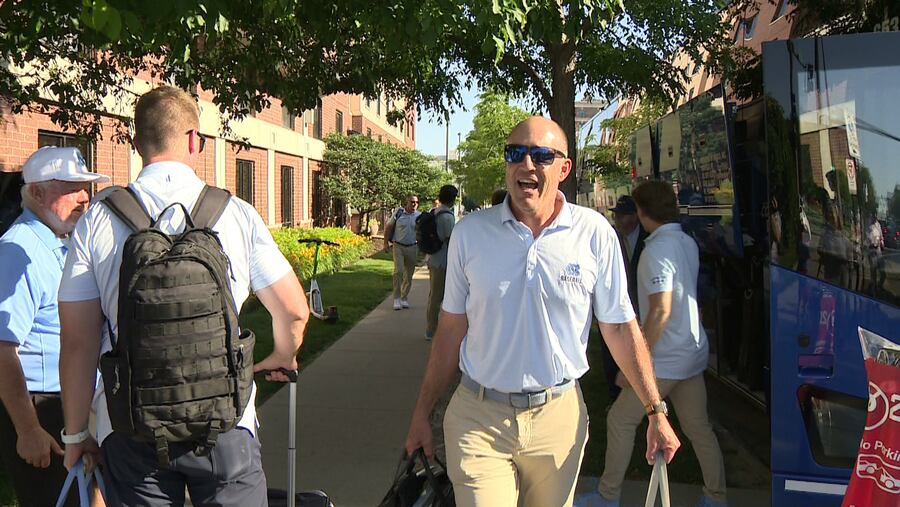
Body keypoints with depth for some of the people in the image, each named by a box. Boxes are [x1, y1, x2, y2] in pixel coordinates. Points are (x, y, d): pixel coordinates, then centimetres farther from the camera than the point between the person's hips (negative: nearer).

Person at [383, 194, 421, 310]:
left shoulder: (419, 216, 3)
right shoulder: (398, 213, -2)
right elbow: (388, 228, 5)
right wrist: (386, 243, 1)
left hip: (412, 248, 2)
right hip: (398, 246, -2)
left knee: (409, 275, 8)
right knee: (398, 271, -15)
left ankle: (404, 298, 21)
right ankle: (397, 298, -9)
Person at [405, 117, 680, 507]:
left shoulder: (595, 234, -5)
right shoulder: (470, 232, -2)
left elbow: (620, 328, 1)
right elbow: (451, 328, 3)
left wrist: (656, 412, 1)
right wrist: (422, 414, 5)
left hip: (559, 416, 0)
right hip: (477, 418, 0)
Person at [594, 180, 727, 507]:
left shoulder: (657, 250, -19)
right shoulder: (688, 243, 7)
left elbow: (661, 310, -25)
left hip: (666, 359, -8)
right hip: (693, 353, 8)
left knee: (620, 420, 5)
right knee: (699, 427, 16)